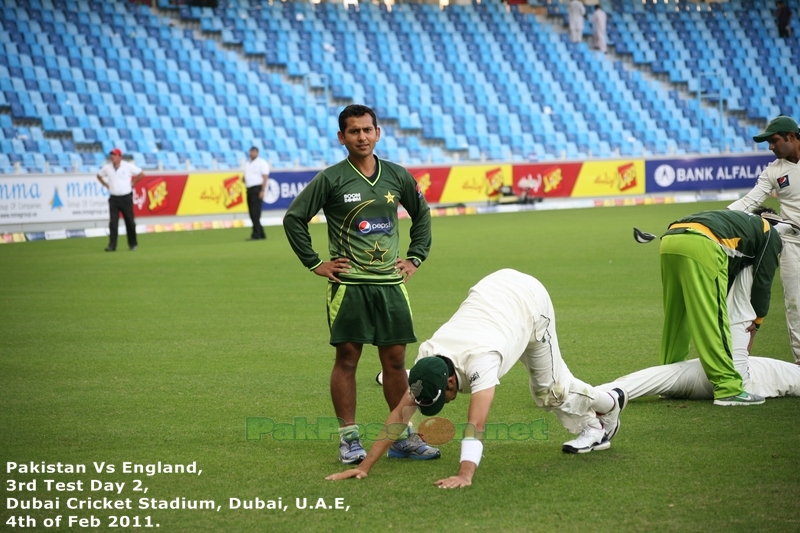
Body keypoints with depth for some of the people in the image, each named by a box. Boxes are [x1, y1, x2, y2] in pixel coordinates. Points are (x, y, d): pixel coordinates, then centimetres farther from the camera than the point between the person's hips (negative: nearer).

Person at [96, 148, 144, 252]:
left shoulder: (128, 166, -6)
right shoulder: (107, 167, 2)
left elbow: (141, 174, 2)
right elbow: (99, 176, 20)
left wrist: (132, 183, 1)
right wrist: (106, 185, 9)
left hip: (126, 198, -2)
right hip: (113, 199, 2)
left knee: (130, 222, 6)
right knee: (113, 222, -5)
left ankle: (132, 244, 19)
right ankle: (112, 245, -6)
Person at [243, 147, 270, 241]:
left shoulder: (261, 163, -5)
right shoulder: (247, 164, 19)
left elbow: (265, 178, -11)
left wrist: (262, 191, -20)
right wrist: (243, 178, 2)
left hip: (257, 189, -8)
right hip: (249, 189, 8)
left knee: (255, 213, -14)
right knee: (252, 213, 7)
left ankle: (256, 235, -16)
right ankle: (261, 234, 13)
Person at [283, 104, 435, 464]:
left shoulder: (397, 176, 7)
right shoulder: (331, 179, -4)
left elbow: (422, 214, 23)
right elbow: (293, 219, -1)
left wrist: (415, 257, 15)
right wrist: (315, 263, -2)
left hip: (391, 283, 3)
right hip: (348, 284, -3)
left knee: (395, 360, 6)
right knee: (347, 358, -1)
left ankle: (403, 437, 14)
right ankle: (349, 440, 5)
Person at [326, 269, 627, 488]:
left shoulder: (480, 360, -44)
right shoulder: (427, 360, -25)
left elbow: (476, 422, -52)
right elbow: (400, 413, -25)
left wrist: (465, 475, -62)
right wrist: (365, 466, -31)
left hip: (529, 296, -6)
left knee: (548, 386, 3)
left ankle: (608, 406, 31)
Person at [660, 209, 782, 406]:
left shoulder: (741, 222, 41)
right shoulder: (770, 236, 22)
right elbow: (762, 284, 18)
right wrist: (754, 325, 29)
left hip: (669, 239, 8)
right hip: (700, 244, -8)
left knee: (674, 319, 18)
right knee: (714, 319, -6)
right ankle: (729, 389, -6)